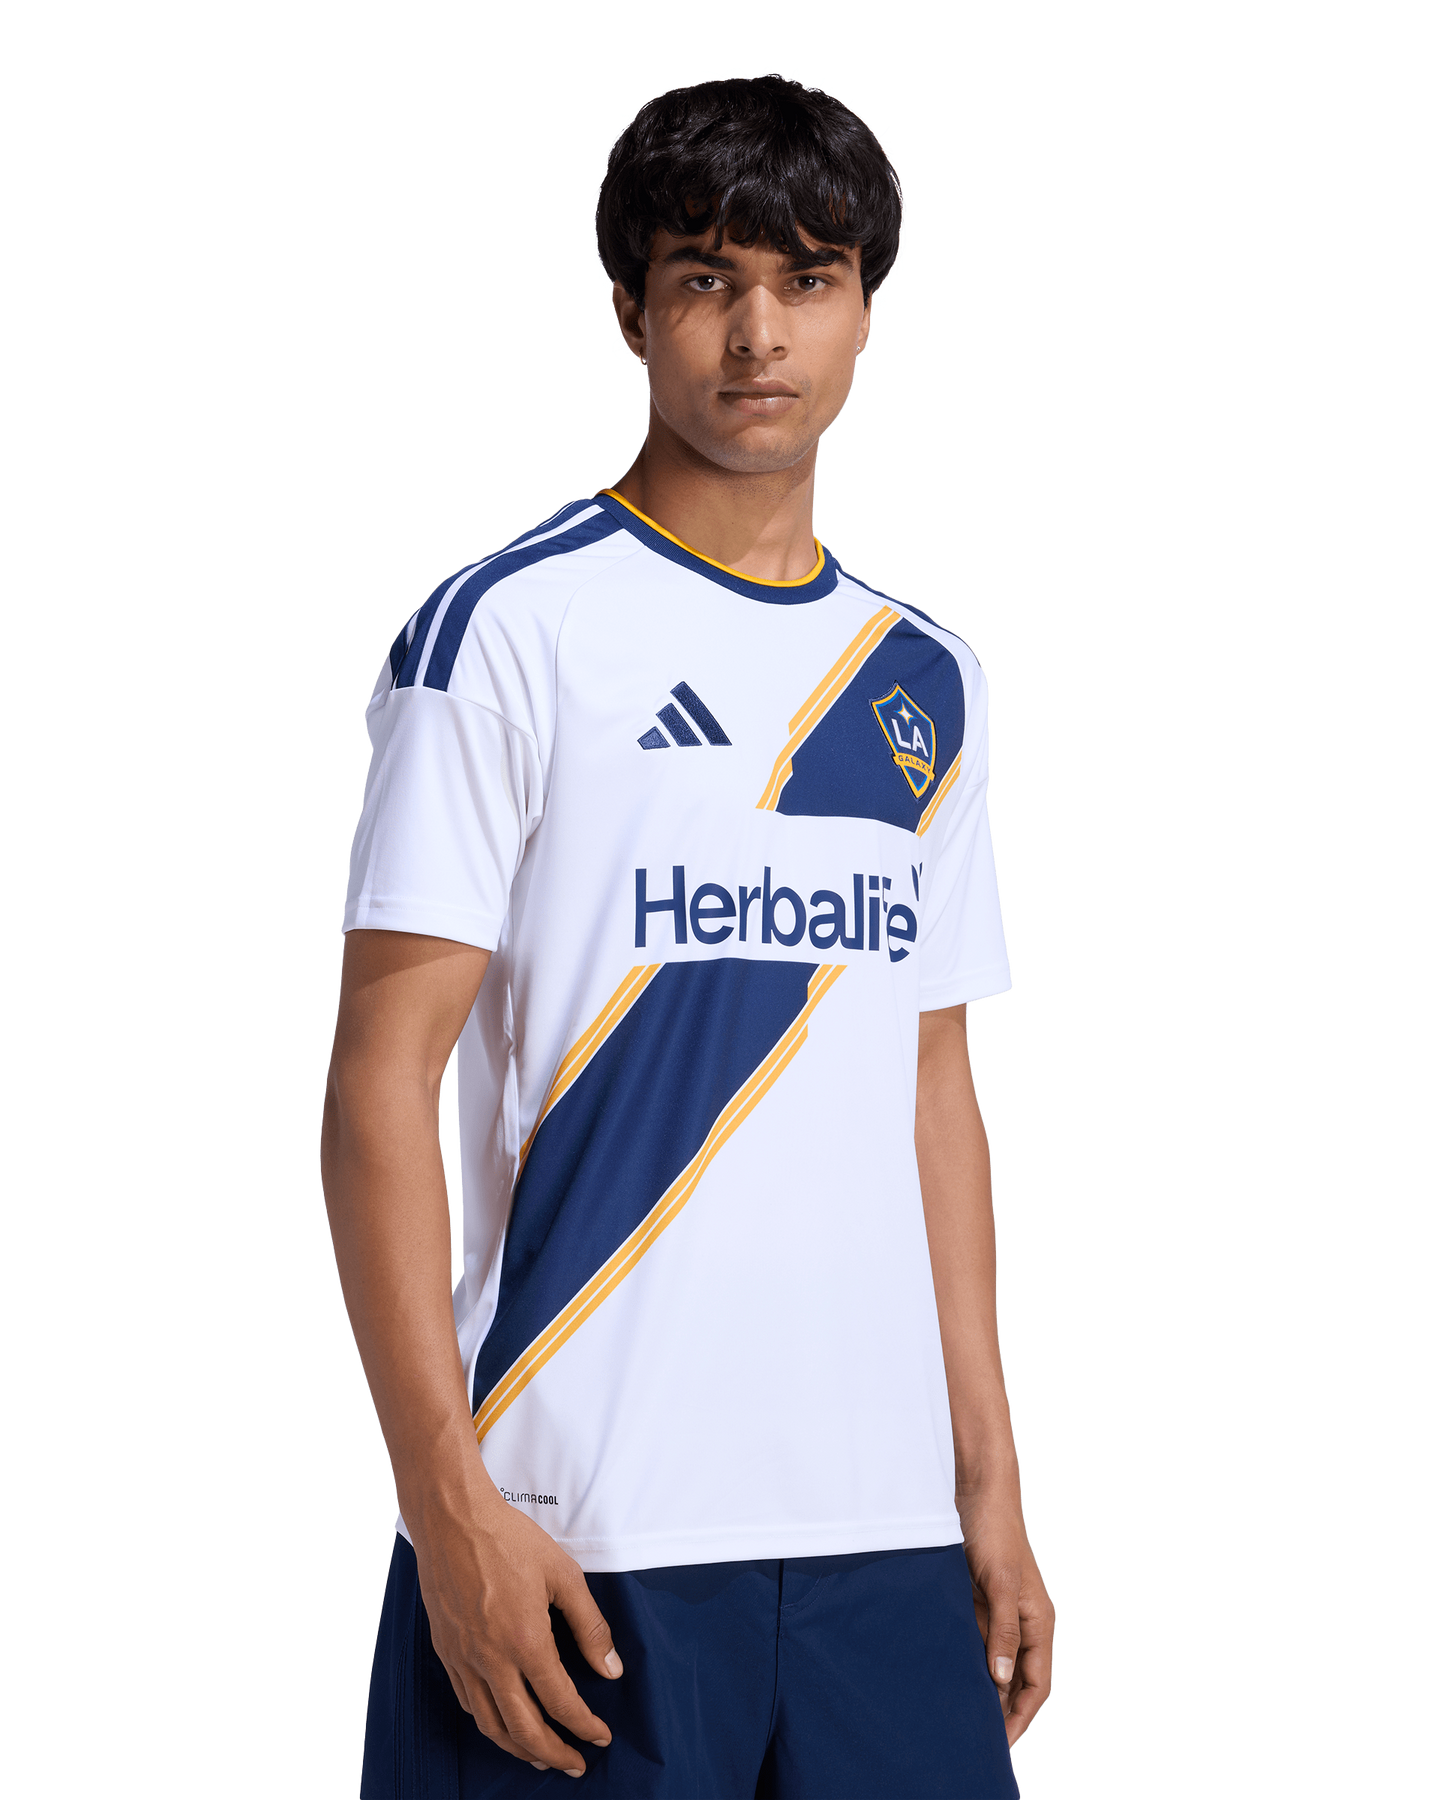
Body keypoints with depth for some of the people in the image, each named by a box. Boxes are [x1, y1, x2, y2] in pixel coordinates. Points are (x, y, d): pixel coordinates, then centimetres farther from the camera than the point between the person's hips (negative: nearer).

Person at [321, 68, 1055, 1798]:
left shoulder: (930, 681, 14)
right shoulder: (504, 630, -3)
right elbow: (377, 1086, -7)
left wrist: (992, 1479, 12)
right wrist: (448, 1504, -13)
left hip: (884, 1529, 5)